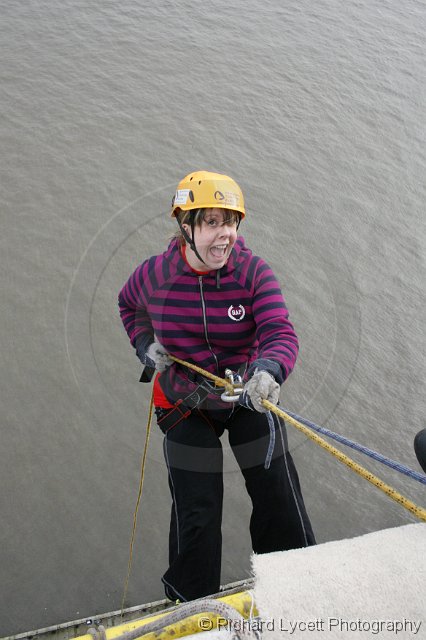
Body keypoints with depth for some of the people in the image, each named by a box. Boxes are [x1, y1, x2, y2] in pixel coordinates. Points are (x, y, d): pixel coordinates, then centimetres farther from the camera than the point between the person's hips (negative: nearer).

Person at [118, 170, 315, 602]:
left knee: (278, 497, 9)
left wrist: (269, 370, -52)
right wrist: (147, 346, -6)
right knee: (195, 512, 6)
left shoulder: (254, 273, -18)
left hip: (250, 398, 0)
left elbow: (280, 333, -31)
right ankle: (190, 601, 32)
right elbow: (129, 305, 11)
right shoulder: (154, 275, -14)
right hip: (185, 404, 0)